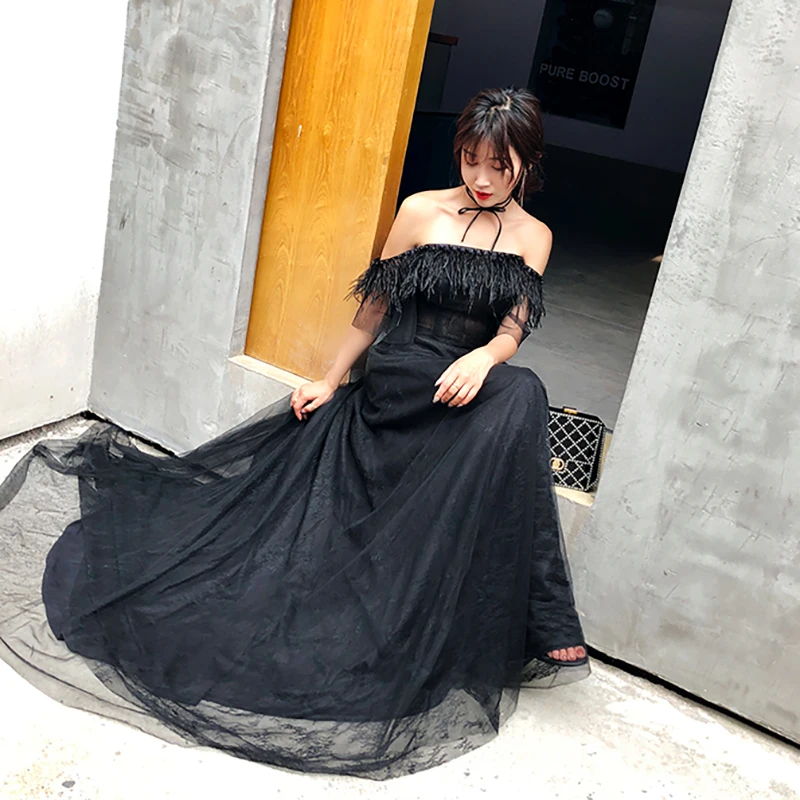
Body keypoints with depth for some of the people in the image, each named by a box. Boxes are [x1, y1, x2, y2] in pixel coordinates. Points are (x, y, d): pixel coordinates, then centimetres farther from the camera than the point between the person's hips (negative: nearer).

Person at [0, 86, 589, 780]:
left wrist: (484, 357, -24)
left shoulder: (532, 237, 9)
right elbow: (375, 310, 9)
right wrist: (331, 382, 9)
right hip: (393, 384, 0)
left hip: (469, 389, 1)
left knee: (519, 396, -31)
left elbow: (512, 330, 0)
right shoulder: (421, 212, 3)